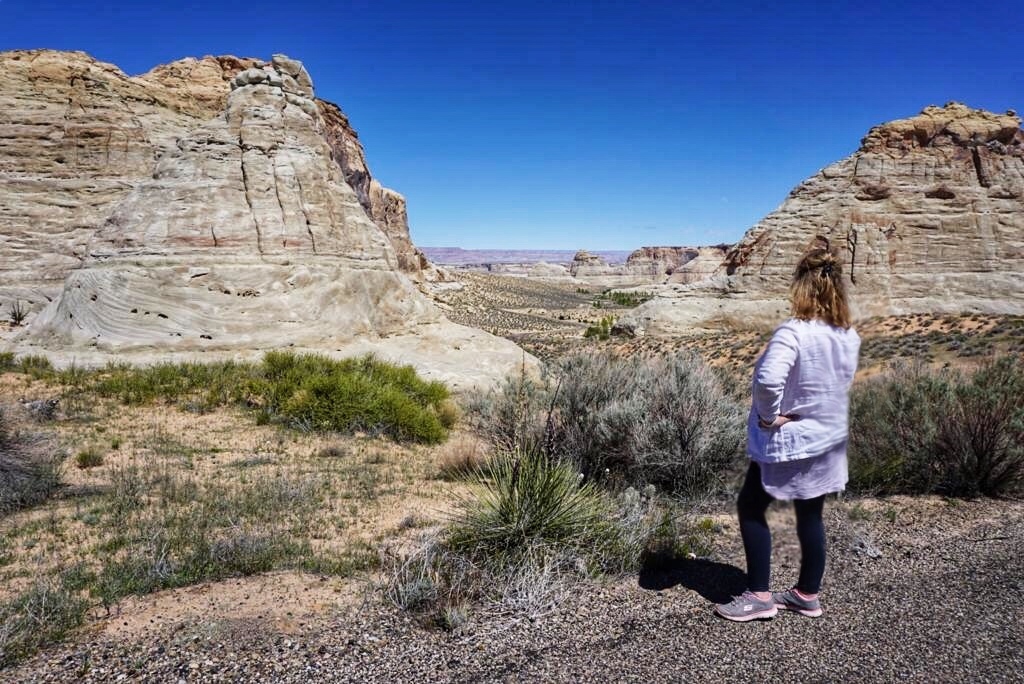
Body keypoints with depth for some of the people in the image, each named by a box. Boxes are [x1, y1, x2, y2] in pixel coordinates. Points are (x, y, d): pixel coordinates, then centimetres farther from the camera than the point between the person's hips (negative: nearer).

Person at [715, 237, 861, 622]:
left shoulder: (794, 332, -24)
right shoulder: (850, 337, -1)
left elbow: (768, 379, -38)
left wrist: (769, 415, -21)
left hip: (787, 442, -7)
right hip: (829, 439, 7)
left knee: (751, 508, 9)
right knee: (811, 516, 17)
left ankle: (759, 596, 14)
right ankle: (808, 594, 30)